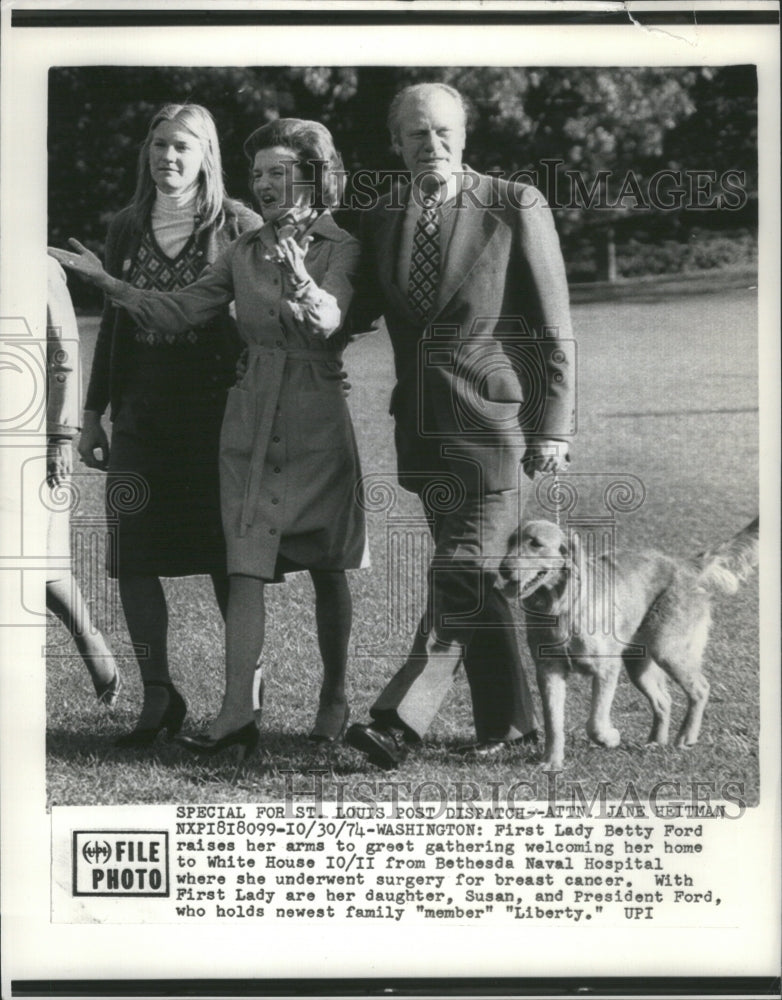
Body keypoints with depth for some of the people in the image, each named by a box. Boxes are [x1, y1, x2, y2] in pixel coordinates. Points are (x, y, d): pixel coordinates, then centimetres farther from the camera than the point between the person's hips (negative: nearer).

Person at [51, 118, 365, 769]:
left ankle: (335, 699, 22)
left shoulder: (341, 249, -3)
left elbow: (329, 319, -21)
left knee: (327, 569, 7)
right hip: (252, 422, 3)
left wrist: (302, 285, -42)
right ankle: (237, 715, -9)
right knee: (245, 569, -5)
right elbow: (177, 312, 3)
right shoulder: (245, 254, 9)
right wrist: (107, 282, -8)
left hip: (317, 425, -3)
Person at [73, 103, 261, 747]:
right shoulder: (127, 229, 12)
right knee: (133, 554, 1)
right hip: (141, 412, 4)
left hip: (214, 408, -4)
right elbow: (113, 324, 16)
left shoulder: (238, 226, -1)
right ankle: (158, 697, 12)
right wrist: (94, 415, 13)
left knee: (226, 555, 1)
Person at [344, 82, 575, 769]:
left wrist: (553, 427, -10)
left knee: (462, 576, -11)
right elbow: (359, 311, 14)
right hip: (422, 426, 5)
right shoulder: (382, 220, 9)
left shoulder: (516, 208, -6)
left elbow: (554, 330, -5)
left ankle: (402, 720, -11)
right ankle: (508, 721, 21)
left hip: (494, 425, -5)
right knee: (477, 582, 11)